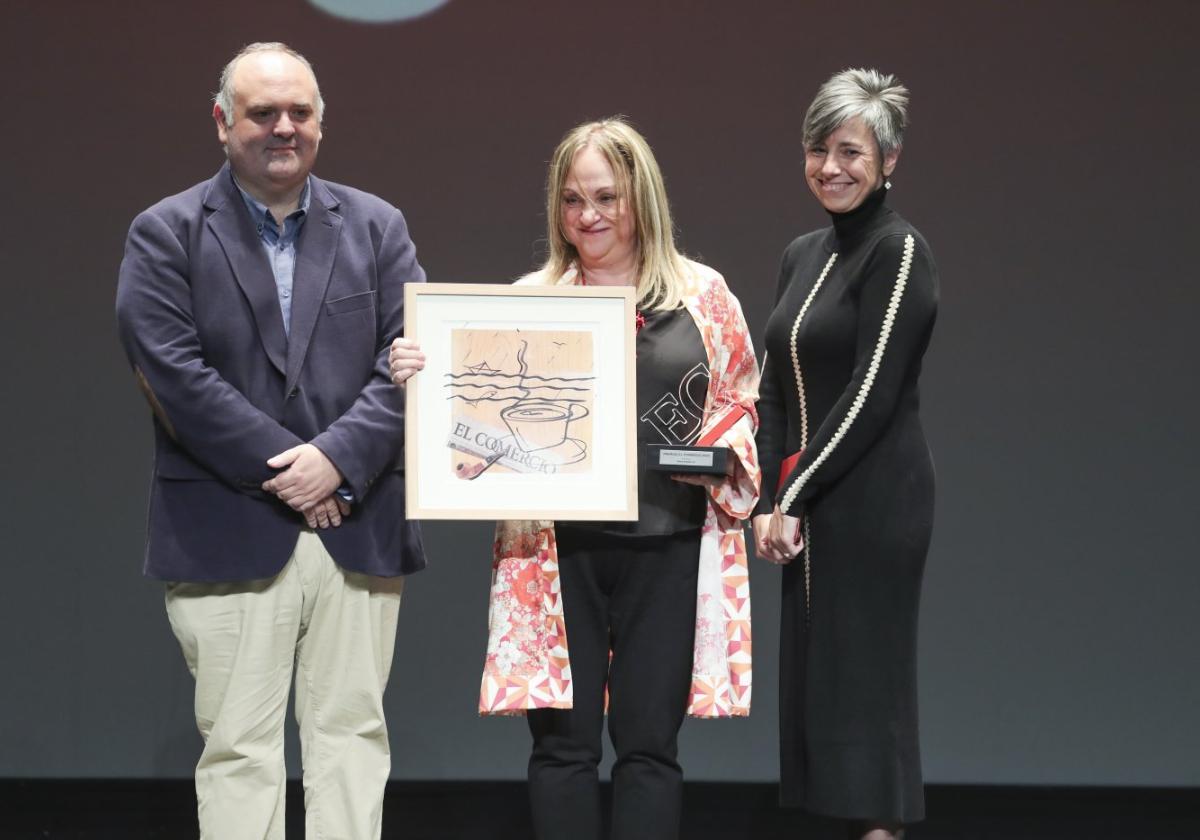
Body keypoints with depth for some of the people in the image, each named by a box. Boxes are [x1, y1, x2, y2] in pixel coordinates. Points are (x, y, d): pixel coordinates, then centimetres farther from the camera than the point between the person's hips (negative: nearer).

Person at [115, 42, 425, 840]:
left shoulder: (378, 227, 12)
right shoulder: (165, 234, 3)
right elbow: (173, 371, -8)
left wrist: (338, 457, -14)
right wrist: (280, 467, -14)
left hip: (359, 531, 3)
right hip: (230, 536, -2)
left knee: (353, 736, 5)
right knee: (239, 746, 0)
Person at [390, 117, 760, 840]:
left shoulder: (703, 294, 7)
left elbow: (740, 403, 12)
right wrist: (418, 373, -11)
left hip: (667, 545, 0)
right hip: (557, 549, 1)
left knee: (650, 744, 4)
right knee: (564, 741, 1)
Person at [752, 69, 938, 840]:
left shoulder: (900, 253, -9)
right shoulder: (803, 255, 14)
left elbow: (872, 393, -15)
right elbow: (774, 388, 12)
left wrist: (794, 496, -13)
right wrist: (770, 501, 1)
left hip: (873, 500, -8)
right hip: (807, 501, 8)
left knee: (863, 678, -5)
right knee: (813, 677, 8)